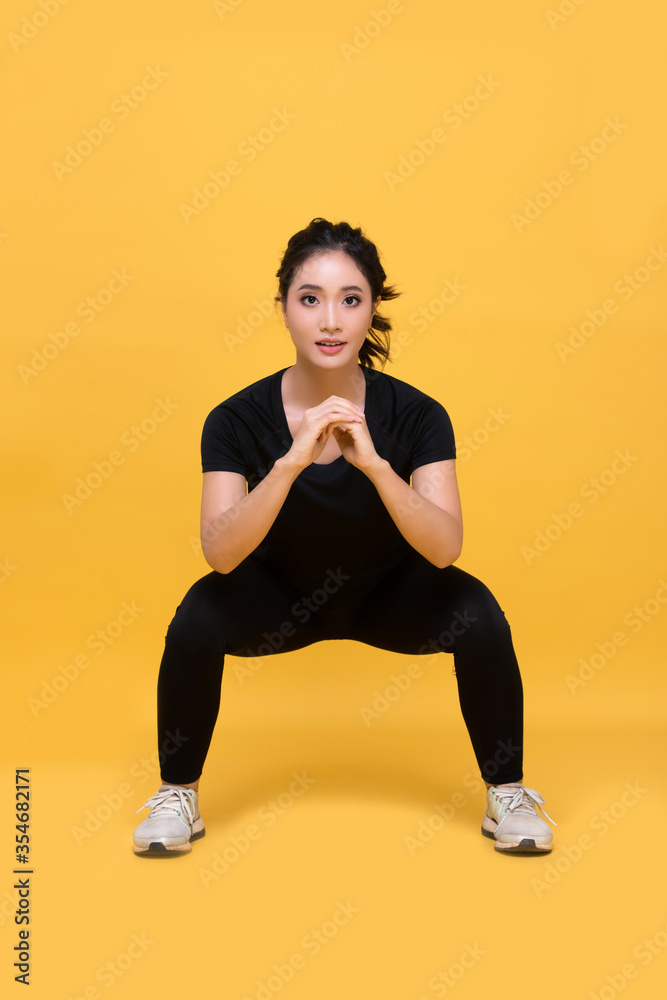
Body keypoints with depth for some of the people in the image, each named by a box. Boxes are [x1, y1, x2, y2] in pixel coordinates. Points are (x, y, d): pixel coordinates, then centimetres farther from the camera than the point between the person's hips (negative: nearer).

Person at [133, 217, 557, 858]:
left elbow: (445, 547, -32)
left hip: (386, 594, 0)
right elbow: (220, 552, -33)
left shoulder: (415, 415, -23)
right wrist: (293, 460, -46)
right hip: (279, 599, 0)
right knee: (198, 618, -28)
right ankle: (177, 794, -3)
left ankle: (507, 793, -3)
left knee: (478, 615, -27)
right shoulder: (238, 420, -22)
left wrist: (374, 463, -47)